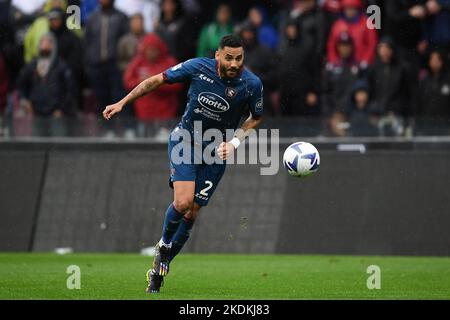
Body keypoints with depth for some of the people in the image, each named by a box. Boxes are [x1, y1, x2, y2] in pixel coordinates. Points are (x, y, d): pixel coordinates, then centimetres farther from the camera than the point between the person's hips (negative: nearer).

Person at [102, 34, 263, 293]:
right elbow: (158, 80, -3)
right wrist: (122, 103, -3)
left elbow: (255, 118, 5)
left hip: (216, 151, 1)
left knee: (192, 213, 2)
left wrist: (235, 143, -11)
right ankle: (165, 245, 11)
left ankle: (160, 267, 20)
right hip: (185, 142, -1)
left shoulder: (252, 84, -14)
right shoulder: (198, 67, -17)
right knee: (182, 202, -21)